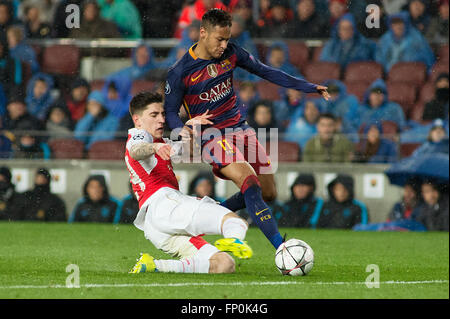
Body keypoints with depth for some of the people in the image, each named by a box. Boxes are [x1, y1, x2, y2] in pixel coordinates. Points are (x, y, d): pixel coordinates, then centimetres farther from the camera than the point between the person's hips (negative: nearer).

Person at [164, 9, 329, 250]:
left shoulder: (230, 53, 2)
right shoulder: (180, 72, -11)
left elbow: (265, 71, 11)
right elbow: (170, 111, -3)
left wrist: (307, 87, 9)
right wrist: (181, 129, -25)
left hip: (239, 128, 7)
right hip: (212, 137, -7)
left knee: (268, 194, 5)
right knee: (251, 183, -27)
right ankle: (282, 249, -32)